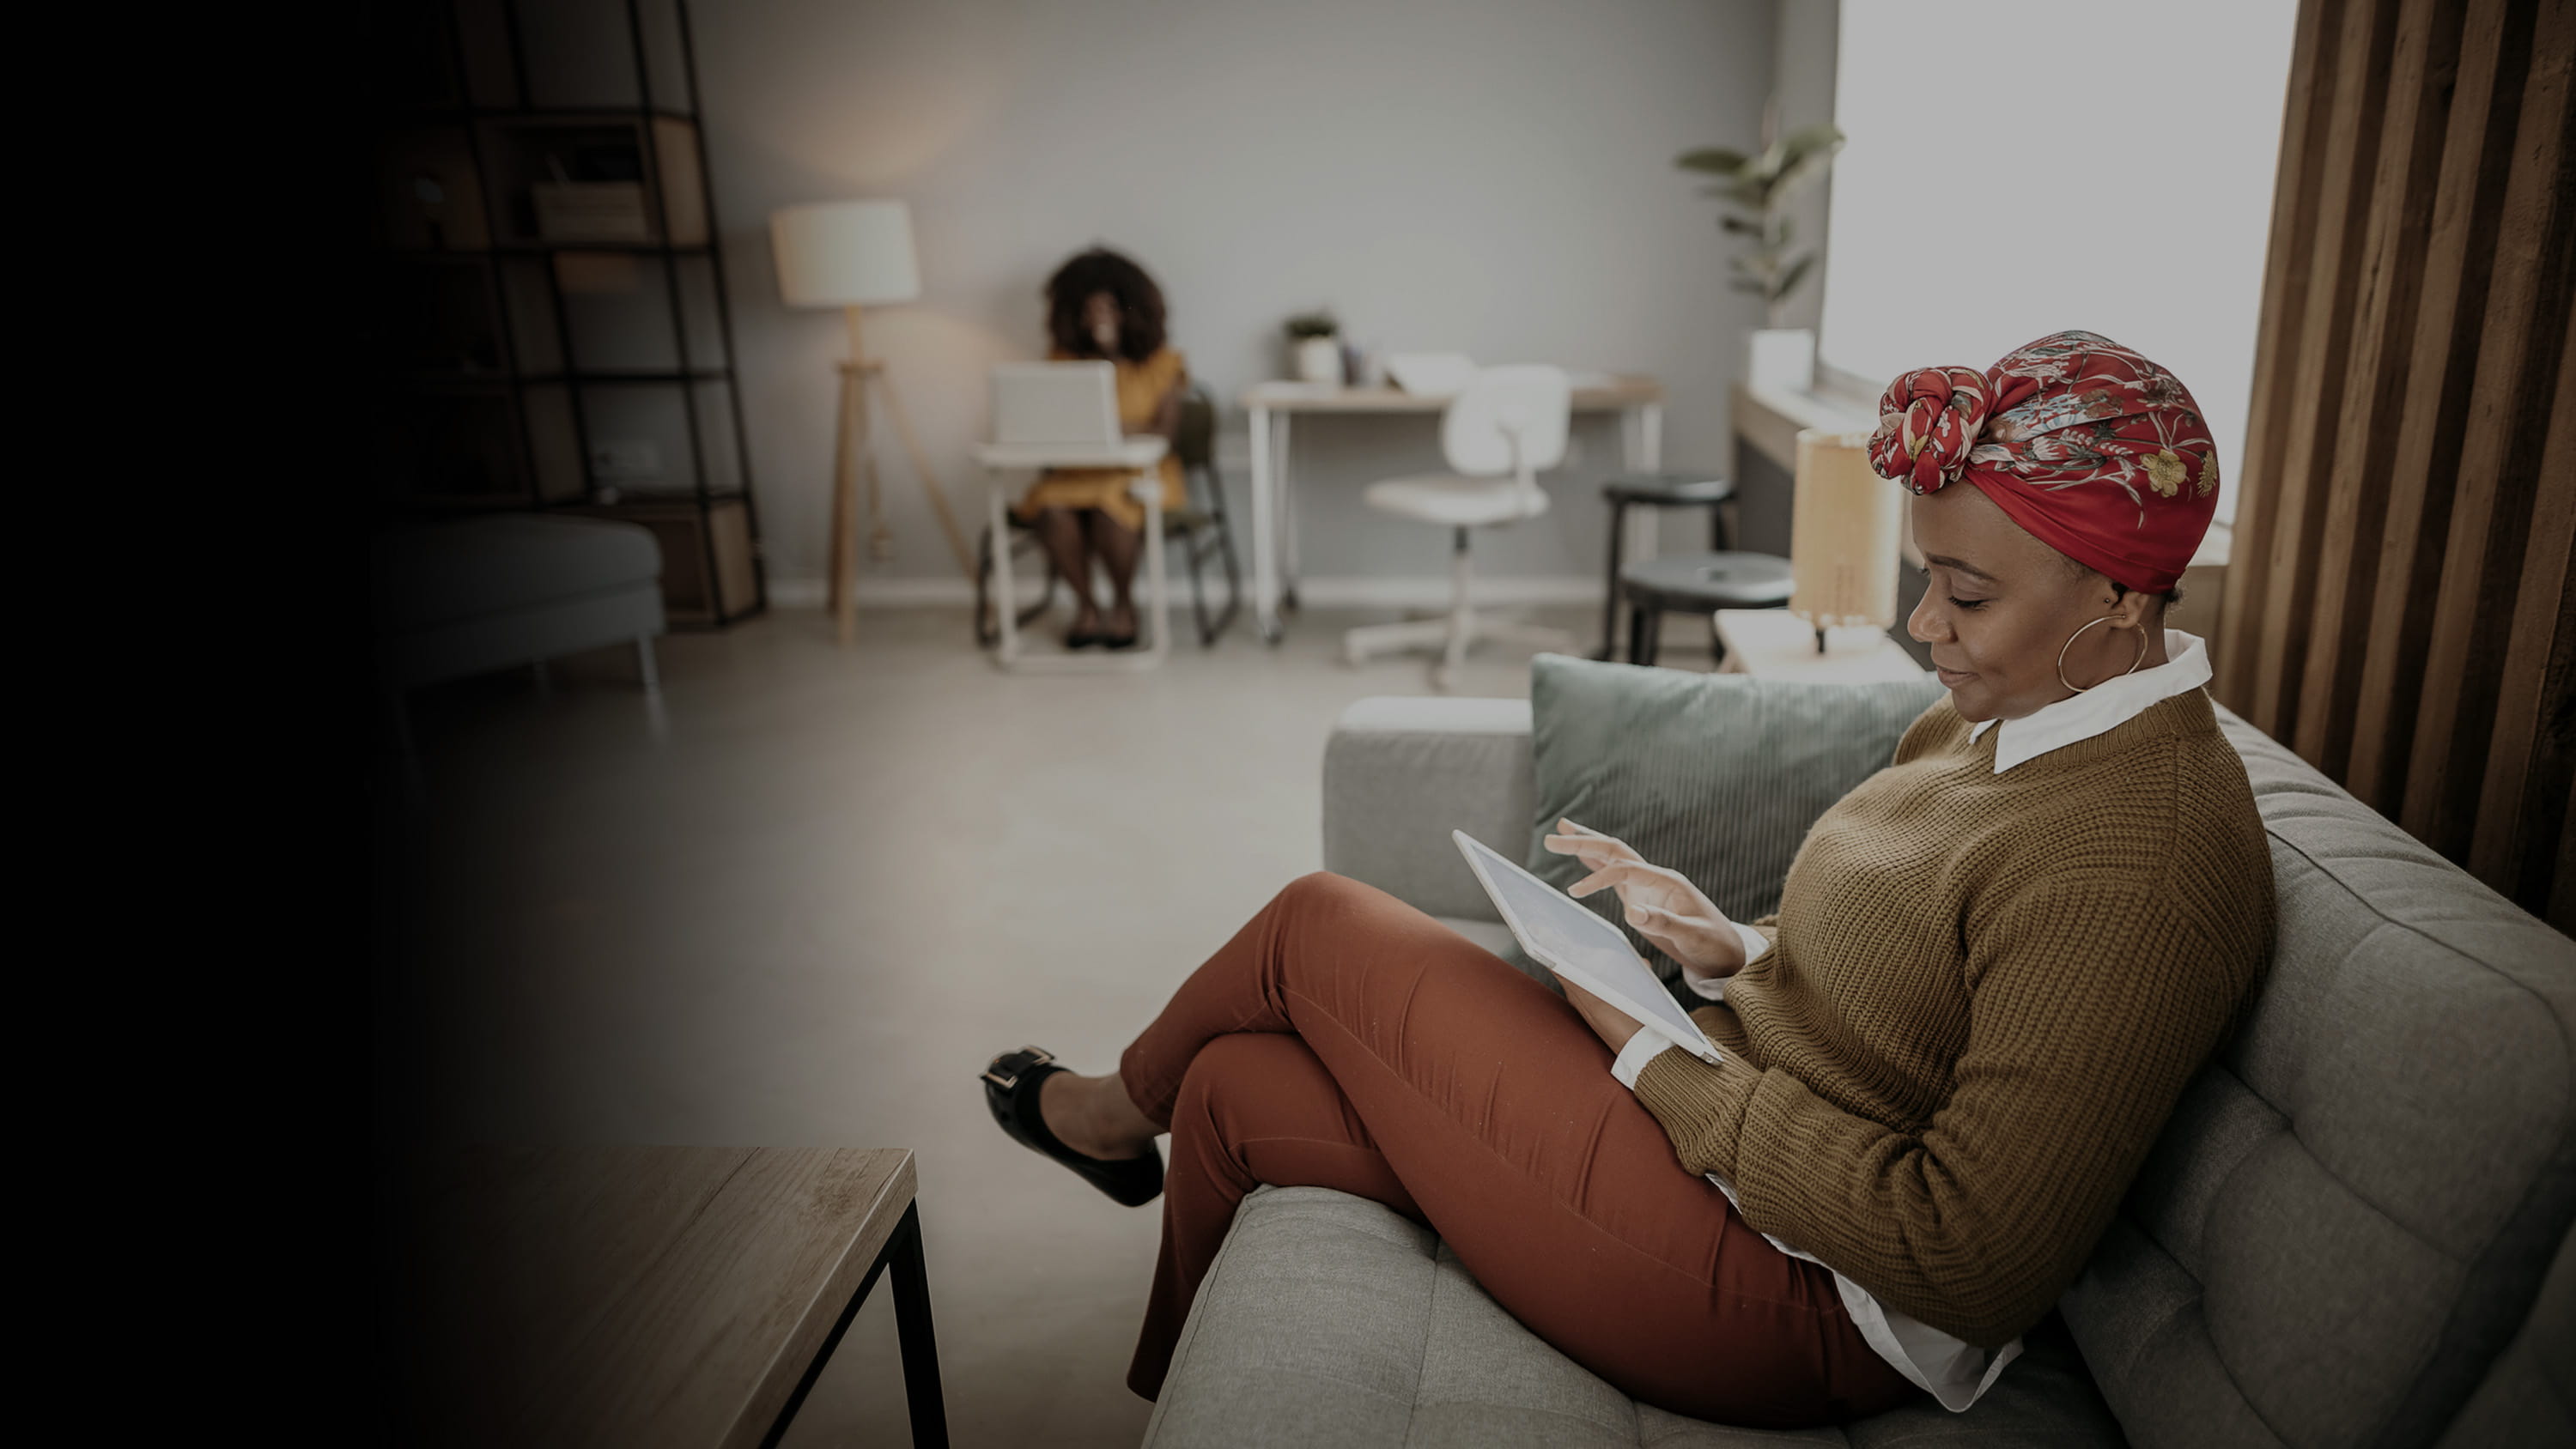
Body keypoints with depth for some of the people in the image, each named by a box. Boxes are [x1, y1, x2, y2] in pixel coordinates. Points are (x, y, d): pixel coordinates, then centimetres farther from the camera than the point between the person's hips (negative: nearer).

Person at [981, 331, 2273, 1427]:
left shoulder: (2134, 867, -25)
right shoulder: (1999, 717, 4)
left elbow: (1970, 1262, -26)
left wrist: (1658, 1059, -20)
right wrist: (1739, 952, -3)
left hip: (1790, 1298, -9)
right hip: (1722, 1122, 9)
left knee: (1318, 926, -3)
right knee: (1233, 1093, 11)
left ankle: (1121, 1110, 31)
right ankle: (1171, 1396, 41)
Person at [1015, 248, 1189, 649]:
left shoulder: (1161, 362, 6)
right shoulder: (1062, 362, 13)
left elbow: (1166, 431, -2)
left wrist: (1123, 429, -19)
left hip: (1141, 470, -2)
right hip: (1077, 470, 2)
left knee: (1110, 503, -37)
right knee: (1050, 505, -32)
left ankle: (1123, 603, -10)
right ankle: (1084, 604, -11)